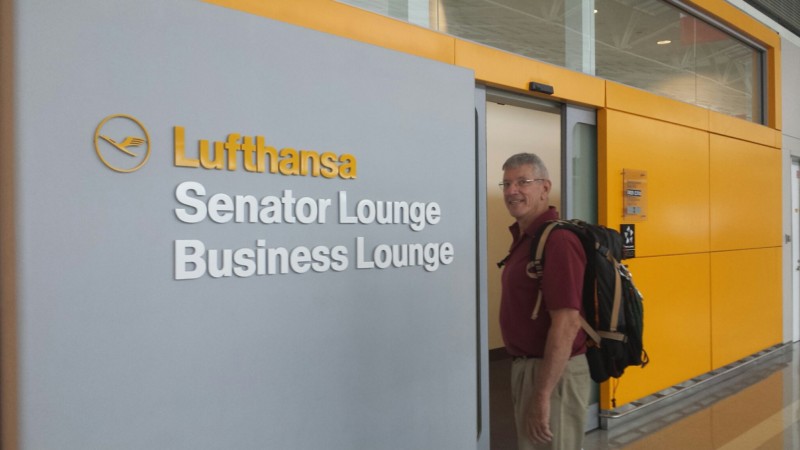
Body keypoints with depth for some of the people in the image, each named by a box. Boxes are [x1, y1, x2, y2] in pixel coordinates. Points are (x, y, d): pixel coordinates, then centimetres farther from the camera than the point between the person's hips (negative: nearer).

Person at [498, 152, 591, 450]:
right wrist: (526, 372, 15)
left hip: (553, 372, -10)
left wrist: (543, 395, -25)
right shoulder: (524, 237, 11)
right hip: (528, 365, 10)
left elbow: (566, 323, -27)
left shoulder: (556, 240, -21)